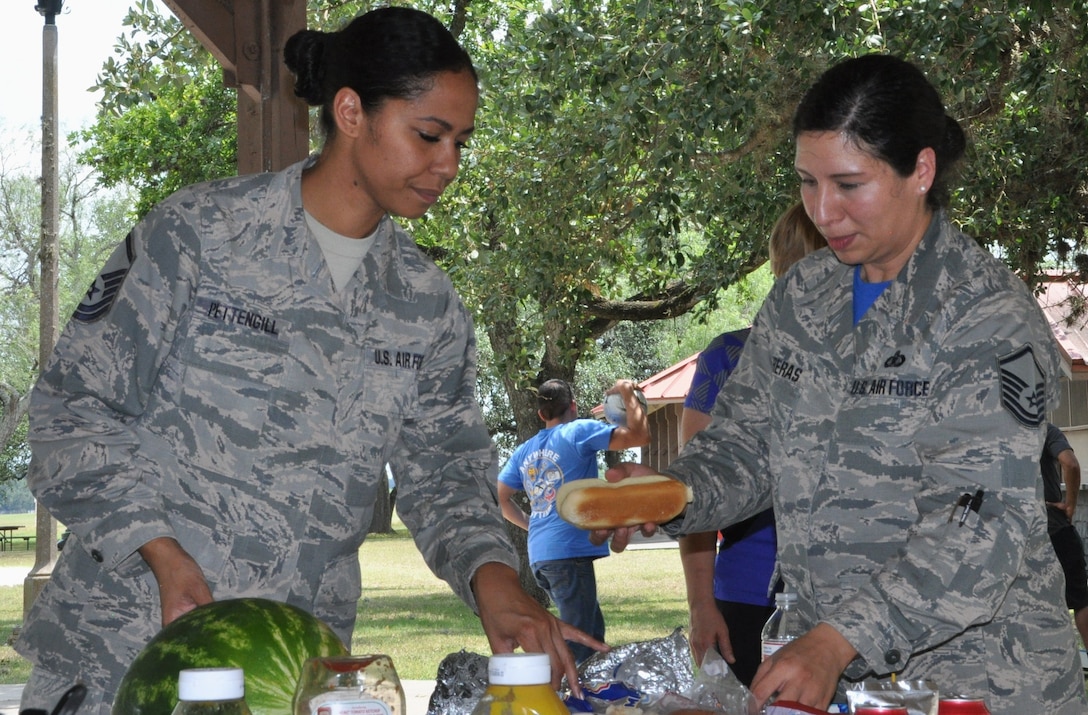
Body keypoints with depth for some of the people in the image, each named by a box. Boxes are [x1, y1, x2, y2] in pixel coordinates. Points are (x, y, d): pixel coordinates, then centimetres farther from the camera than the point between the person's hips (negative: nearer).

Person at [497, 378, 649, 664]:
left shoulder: (524, 451, 15)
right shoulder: (579, 432, -5)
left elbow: (499, 498, 19)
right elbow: (638, 435, -12)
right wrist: (628, 393, 0)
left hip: (539, 554, 8)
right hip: (569, 552, -8)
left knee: (593, 630, 19)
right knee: (577, 643, -6)